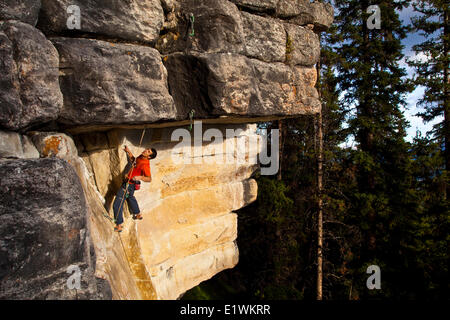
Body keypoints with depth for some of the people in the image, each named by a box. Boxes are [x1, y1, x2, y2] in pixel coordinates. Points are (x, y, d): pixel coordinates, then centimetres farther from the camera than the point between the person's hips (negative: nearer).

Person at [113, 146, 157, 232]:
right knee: (130, 197, 35)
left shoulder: (145, 165, -29)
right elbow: (133, 160, 20)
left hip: (129, 185, -10)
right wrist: (128, 152, 9)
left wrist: (140, 177, -54)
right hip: (128, 182, 10)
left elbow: (149, 179, -39)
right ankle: (138, 214, 53)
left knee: (117, 204, -5)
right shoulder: (141, 157, -2)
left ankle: (118, 226, 3)